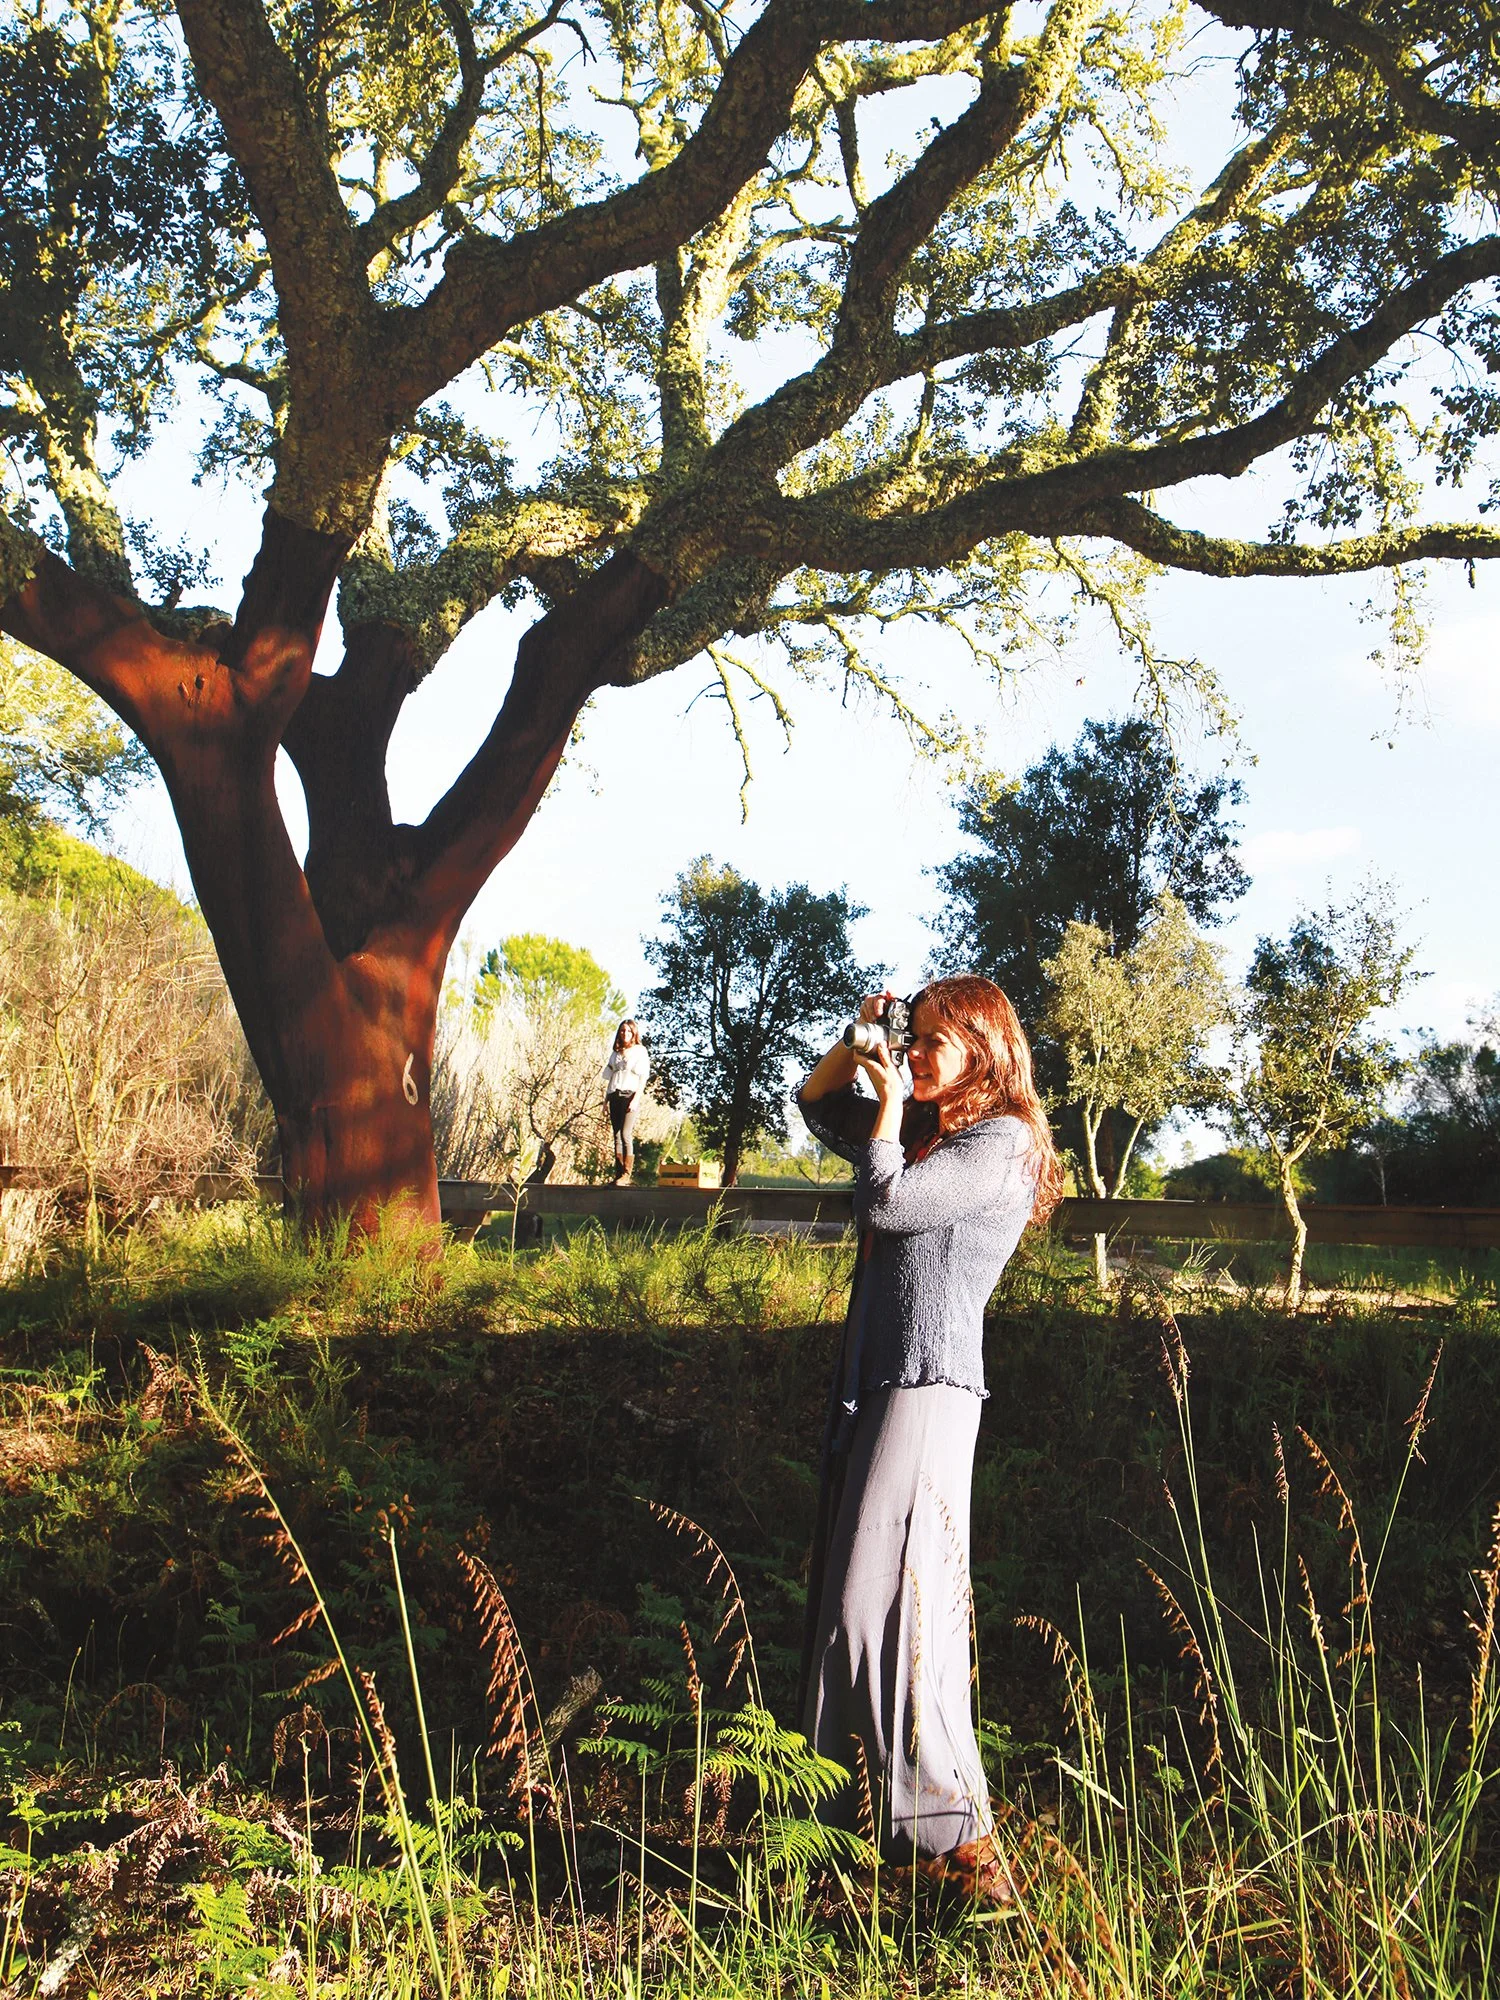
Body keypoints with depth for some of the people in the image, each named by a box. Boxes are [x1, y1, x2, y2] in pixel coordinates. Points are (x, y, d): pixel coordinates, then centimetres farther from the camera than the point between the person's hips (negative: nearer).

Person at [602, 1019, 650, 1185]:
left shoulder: (640, 1051, 3)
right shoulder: (615, 1053, 19)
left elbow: (643, 1077, -4)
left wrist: (636, 1098, -14)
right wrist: (606, 1099, 12)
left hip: (629, 1095, -6)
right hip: (614, 1096, 6)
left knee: (626, 1134, -14)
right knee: (617, 1136, 3)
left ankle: (627, 1174, -15)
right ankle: (618, 1174, 4)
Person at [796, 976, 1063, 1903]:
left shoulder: (1000, 1140, -9)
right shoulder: (920, 1125, 16)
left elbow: (887, 1203, -17)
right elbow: (817, 1103, 28)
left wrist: (892, 1103, -5)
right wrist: (859, 1039, 12)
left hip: (929, 1385, -9)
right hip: (873, 1377, 9)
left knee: (890, 1599, -14)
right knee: (850, 1596, 12)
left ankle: (958, 1834, -8)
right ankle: (860, 1804, 24)